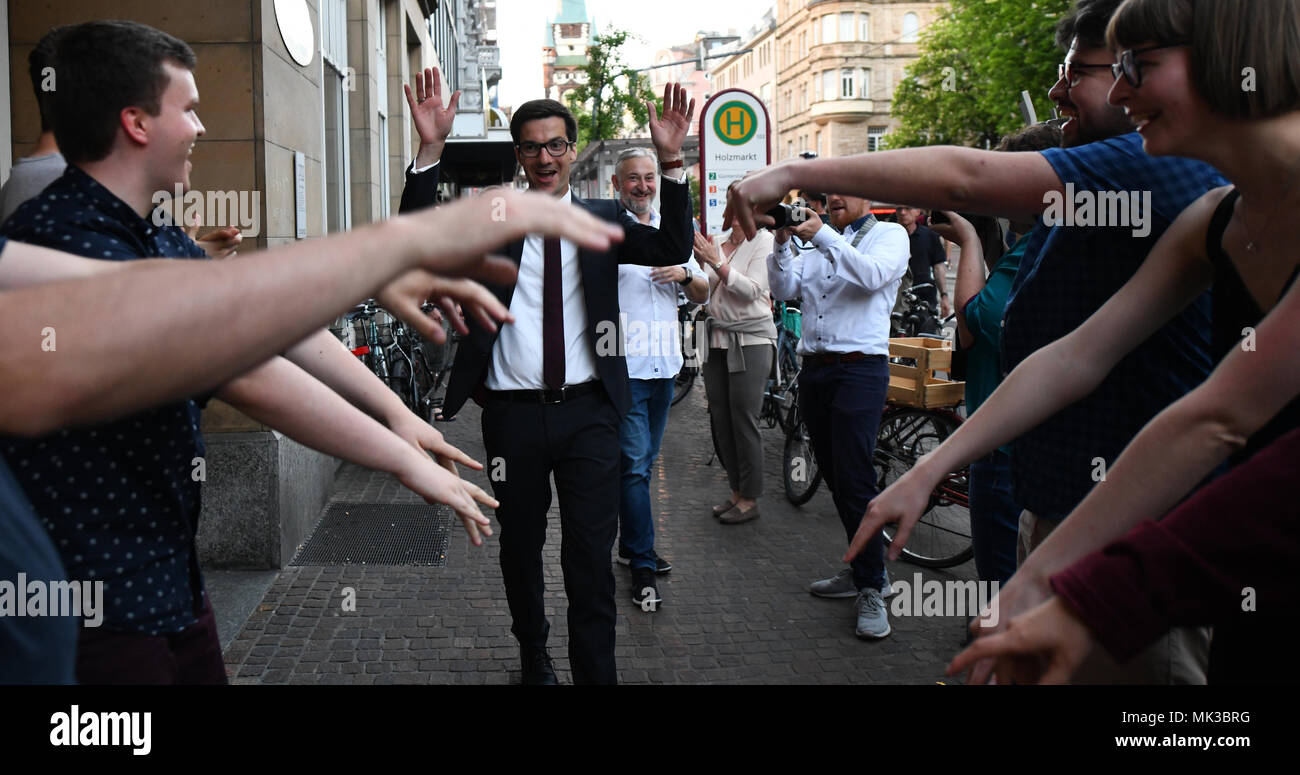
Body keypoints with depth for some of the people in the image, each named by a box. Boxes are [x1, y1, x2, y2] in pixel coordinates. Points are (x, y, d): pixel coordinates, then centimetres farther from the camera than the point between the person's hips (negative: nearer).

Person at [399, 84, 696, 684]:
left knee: (591, 557, 0)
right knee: (520, 547, 17)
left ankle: (596, 673, 11)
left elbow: (673, 249, -9)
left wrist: (671, 162, -21)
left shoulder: (603, 219, 6)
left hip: (587, 412, -1)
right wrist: (430, 151, -23)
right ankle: (533, 656, 39)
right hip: (513, 412, 1)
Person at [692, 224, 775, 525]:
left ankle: (749, 499, 6)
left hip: (751, 341, -6)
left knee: (743, 420, -5)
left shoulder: (763, 241, -5)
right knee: (720, 419, 8)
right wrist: (698, 261, -11)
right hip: (718, 340, 6)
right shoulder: (715, 243, 9)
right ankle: (736, 492, 21)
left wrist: (716, 262, -21)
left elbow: (751, 290, -15)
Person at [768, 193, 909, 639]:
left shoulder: (890, 235, 4)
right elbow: (784, 290, 8)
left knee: (855, 481, -11)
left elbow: (871, 275, -17)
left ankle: (871, 589, -4)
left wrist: (822, 236, -19)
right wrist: (782, 243, -6)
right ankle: (863, 570, 22)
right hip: (814, 370, 7)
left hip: (859, 369, -6)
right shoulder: (819, 245, 19)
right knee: (836, 479, 11)